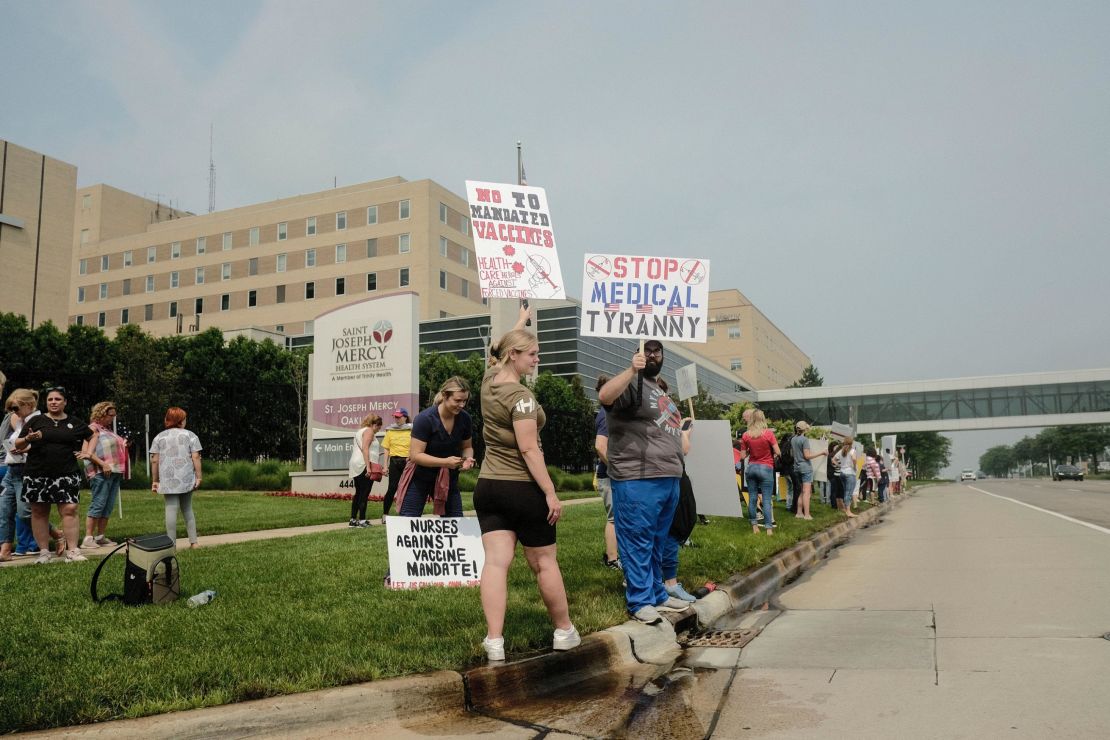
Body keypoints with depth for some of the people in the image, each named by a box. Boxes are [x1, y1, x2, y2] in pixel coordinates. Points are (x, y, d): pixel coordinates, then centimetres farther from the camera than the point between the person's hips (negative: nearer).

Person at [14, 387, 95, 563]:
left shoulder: (75, 423, 10)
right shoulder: (36, 421, 6)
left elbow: (93, 436, 24)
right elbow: (18, 444, 6)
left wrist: (89, 453, 10)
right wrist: (28, 439, -15)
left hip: (66, 475, 0)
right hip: (37, 475, 1)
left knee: (69, 510, -10)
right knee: (39, 512, 4)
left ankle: (71, 551, -8)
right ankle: (44, 552, 12)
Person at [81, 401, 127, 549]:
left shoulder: (109, 430, 22)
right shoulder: (94, 429, -3)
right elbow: (88, 452, -12)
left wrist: (124, 446, 12)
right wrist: (103, 464, -21)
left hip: (115, 472, 8)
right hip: (101, 472, -8)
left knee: (108, 506, 7)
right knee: (98, 504, -10)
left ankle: (100, 537, 12)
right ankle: (88, 539, -7)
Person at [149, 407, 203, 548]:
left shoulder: (159, 437, 7)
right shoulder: (190, 435, 4)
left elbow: (154, 460, 3)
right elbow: (196, 457, -3)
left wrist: (154, 480, 9)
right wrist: (198, 477, -1)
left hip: (168, 480, -1)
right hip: (187, 479, 1)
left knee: (171, 509, -2)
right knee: (187, 509, 12)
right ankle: (193, 542, 11)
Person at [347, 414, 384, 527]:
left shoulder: (359, 431, 24)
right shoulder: (369, 431, -5)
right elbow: (365, 448, -16)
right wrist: (368, 466, -21)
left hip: (355, 466, 10)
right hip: (363, 465, -10)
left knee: (359, 493, 12)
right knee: (365, 493, -8)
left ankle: (353, 519, 12)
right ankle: (362, 520, -9)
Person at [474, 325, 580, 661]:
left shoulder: (489, 379, 6)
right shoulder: (521, 395, -17)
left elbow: (511, 345, 27)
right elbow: (529, 449, -21)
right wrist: (550, 492, -18)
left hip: (488, 486, 7)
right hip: (522, 489, -7)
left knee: (496, 562, 0)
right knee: (545, 562, 8)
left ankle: (494, 641, -3)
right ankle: (564, 632, 23)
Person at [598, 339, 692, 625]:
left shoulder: (661, 388, 22)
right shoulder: (632, 381, -7)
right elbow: (605, 396, -29)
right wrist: (632, 370, -35)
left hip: (669, 479, 9)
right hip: (638, 480, -9)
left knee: (657, 543, 17)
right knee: (638, 543, -2)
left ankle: (657, 594, 27)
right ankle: (640, 601, 6)